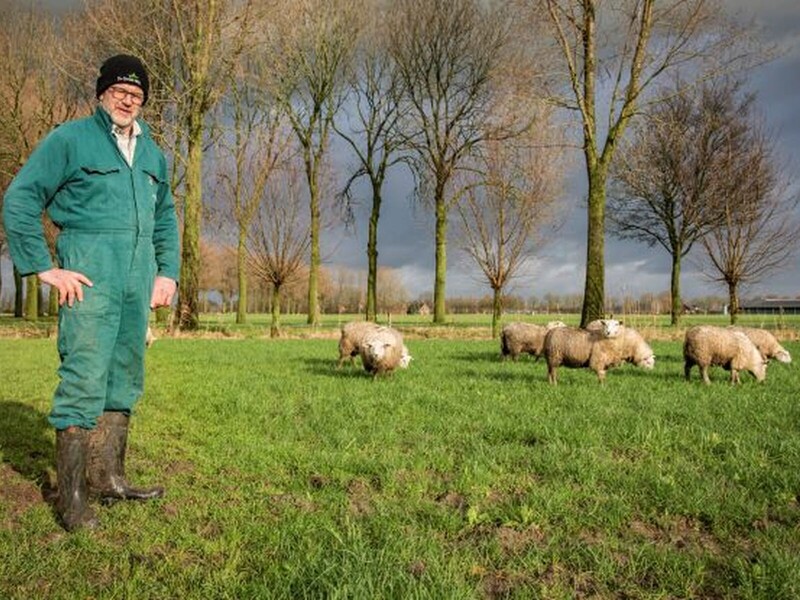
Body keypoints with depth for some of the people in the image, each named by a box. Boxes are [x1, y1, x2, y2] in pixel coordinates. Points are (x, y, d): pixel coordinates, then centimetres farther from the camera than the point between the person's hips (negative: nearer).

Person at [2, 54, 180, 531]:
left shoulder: (152, 153, 19)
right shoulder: (70, 139, 0)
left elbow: (166, 218, 27)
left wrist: (168, 272, 15)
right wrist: (46, 268, -10)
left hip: (139, 277, 7)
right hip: (90, 274, -7)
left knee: (126, 380, 10)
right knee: (84, 379, -10)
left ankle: (107, 477, 21)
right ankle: (72, 497, -3)